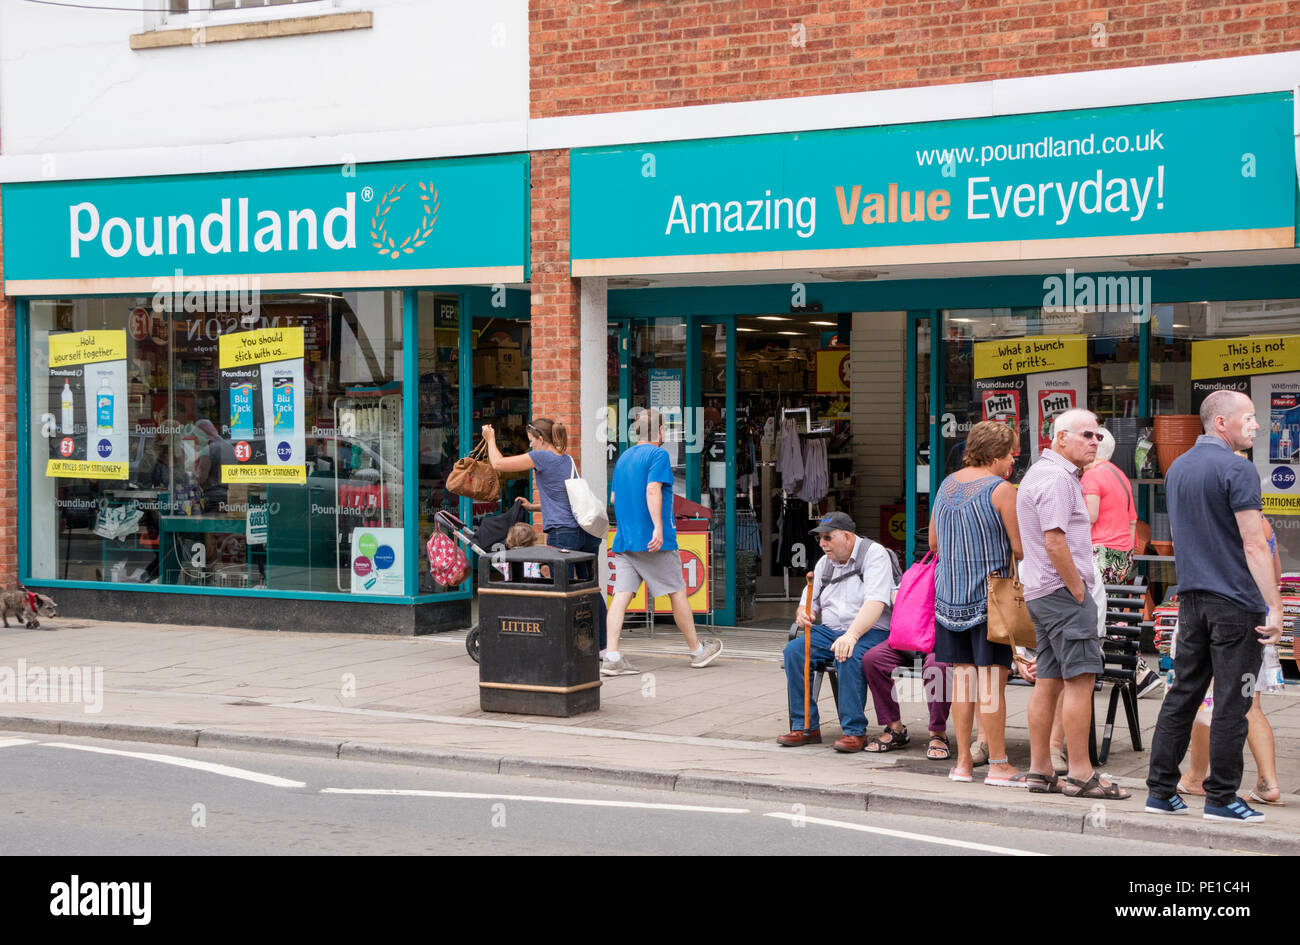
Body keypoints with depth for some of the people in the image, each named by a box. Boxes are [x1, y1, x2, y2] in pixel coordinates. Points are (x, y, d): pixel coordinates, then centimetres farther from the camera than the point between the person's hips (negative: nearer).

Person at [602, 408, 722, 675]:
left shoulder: (623, 457, 17)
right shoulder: (658, 455, -6)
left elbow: (614, 497, 22)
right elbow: (652, 490, -19)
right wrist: (658, 527, -23)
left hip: (624, 540, 7)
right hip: (653, 540, -7)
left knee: (621, 594, -2)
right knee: (677, 592, 6)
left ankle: (611, 656, -13)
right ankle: (697, 650, 17)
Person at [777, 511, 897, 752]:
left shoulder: (874, 553, -6)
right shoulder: (824, 564, 17)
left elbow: (875, 602, -20)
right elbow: (810, 603, 22)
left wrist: (852, 635, -33)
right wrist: (803, 613, -5)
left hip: (870, 632, -6)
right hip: (830, 631, 6)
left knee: (851, 656, -37)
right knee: (794, 650, -18)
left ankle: (854, 731, -28)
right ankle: (805, 726, -14)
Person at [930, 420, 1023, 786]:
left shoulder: (947, 485, 11)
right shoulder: (1001, 490, -11)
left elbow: (933, 542, 19)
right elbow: (1021, 548, -11)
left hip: (948, 595, 7)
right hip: (989, 595, -7)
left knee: (962, 676, 10)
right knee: (992, 680, -3)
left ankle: (963, 762, 14)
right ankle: (998, 765, 1)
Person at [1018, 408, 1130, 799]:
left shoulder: (1038, 473, 20)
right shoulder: (1057, 478, -14)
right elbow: (1055, 542, -22)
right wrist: (1078, 590, -14)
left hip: (1040, 591, 11)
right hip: (1062, 591, -11)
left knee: (1048, 681, 10)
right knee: (1080, 678, -10)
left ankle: (1039, 771, 12)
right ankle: (1080, 774, -11)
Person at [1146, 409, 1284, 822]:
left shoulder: (1177, 468, 14)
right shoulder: (1237, 469, -13)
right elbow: (1254, 545, -18)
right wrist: (1275, 607, -17)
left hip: (1191, 598, 8)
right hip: (1235, 602, -8)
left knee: (1182, 694, 10)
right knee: (1231, 703, -2)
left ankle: (1161, 791, 12)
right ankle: (1221, 798, 2)